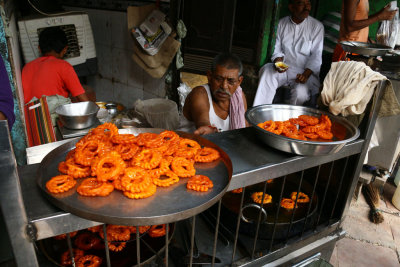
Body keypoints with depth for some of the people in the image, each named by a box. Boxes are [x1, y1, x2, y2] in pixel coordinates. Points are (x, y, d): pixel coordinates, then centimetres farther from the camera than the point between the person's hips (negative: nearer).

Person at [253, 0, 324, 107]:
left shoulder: (317, 26, -1)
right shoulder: (282, 23, 8)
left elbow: (316, 56, -6)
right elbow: (277, 50, 9)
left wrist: (306, 74, -23)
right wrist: (278, 61, -14)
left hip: (306, 71, -2)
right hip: (283, 68, 3)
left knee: (300, 92, -34)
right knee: (267, 71, -29)